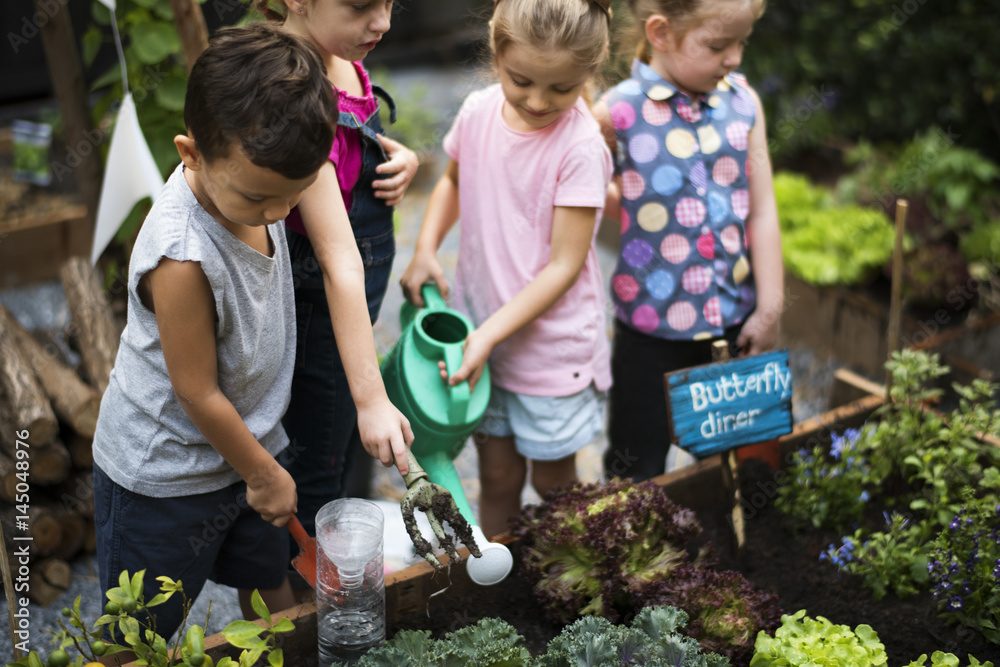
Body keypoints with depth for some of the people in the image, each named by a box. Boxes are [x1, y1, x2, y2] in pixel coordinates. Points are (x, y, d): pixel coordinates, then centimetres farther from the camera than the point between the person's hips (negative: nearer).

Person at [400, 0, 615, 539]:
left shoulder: (580, 147, -21)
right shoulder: (479, 112, -6)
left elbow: (564, 266, -19)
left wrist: (491, 333, -23)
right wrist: (425, 248, 0)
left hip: (551, 337, -4)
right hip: (479, 323, 4)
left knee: (553, 479, 12)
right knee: (497, 474, 15)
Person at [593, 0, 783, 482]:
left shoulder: (743, 101, -1)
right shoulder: (618, 113, -13)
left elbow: (762, 210, 1)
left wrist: (770, 308, 1)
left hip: (734, 316, 4)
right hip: (653, 322, -3)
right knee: (637, 468, 11)